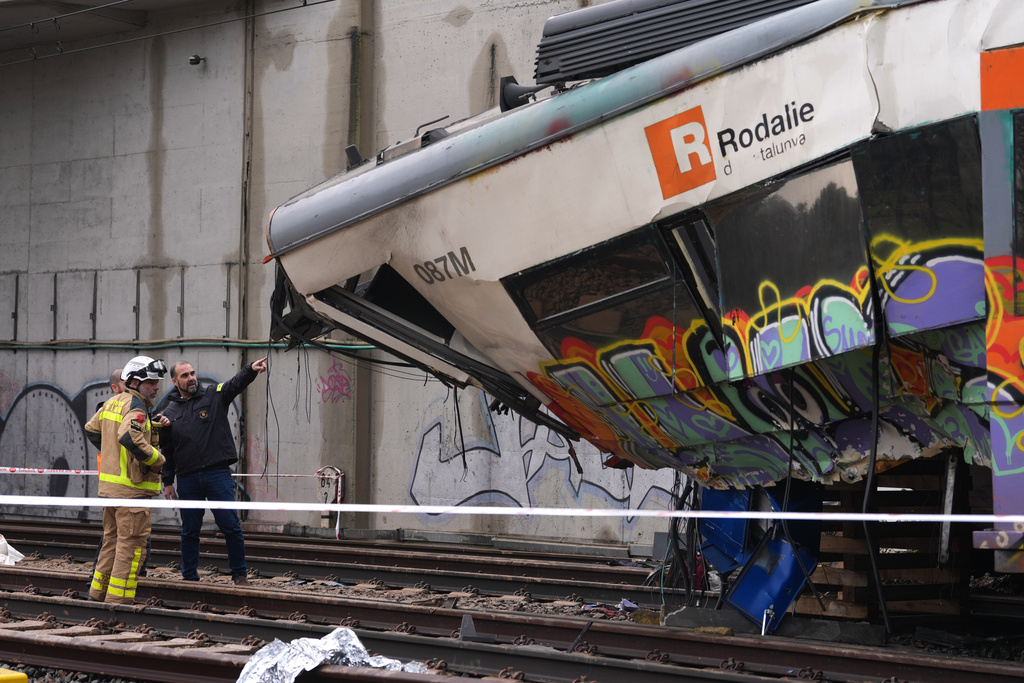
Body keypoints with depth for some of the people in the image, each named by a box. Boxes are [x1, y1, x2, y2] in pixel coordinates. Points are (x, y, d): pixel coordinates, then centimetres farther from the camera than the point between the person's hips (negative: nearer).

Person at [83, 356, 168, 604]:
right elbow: (129, 436, -32)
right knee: (132, 544, -5)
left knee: (112, 538, 19)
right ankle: (118, 598, -6)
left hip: (109, 484, 10)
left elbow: (91, 429, 26)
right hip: (132, 487, -10)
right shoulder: (136, 406, -15)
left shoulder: (111, 403, 14)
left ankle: (98, 593, 25)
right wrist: (157, 459, -21)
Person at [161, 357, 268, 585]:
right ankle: (190, 577, 19)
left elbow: (237, 383, -14)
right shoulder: (170, 412, 10)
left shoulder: (214, 396, 5)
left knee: (231, 526, -3)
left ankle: (239, 575, 8)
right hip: (187, 479, 2)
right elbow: (166, 450, 15)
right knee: (190, 531, 8)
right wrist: (167, 482, 12)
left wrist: (251, 369, -35)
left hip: (218, 474, -2)